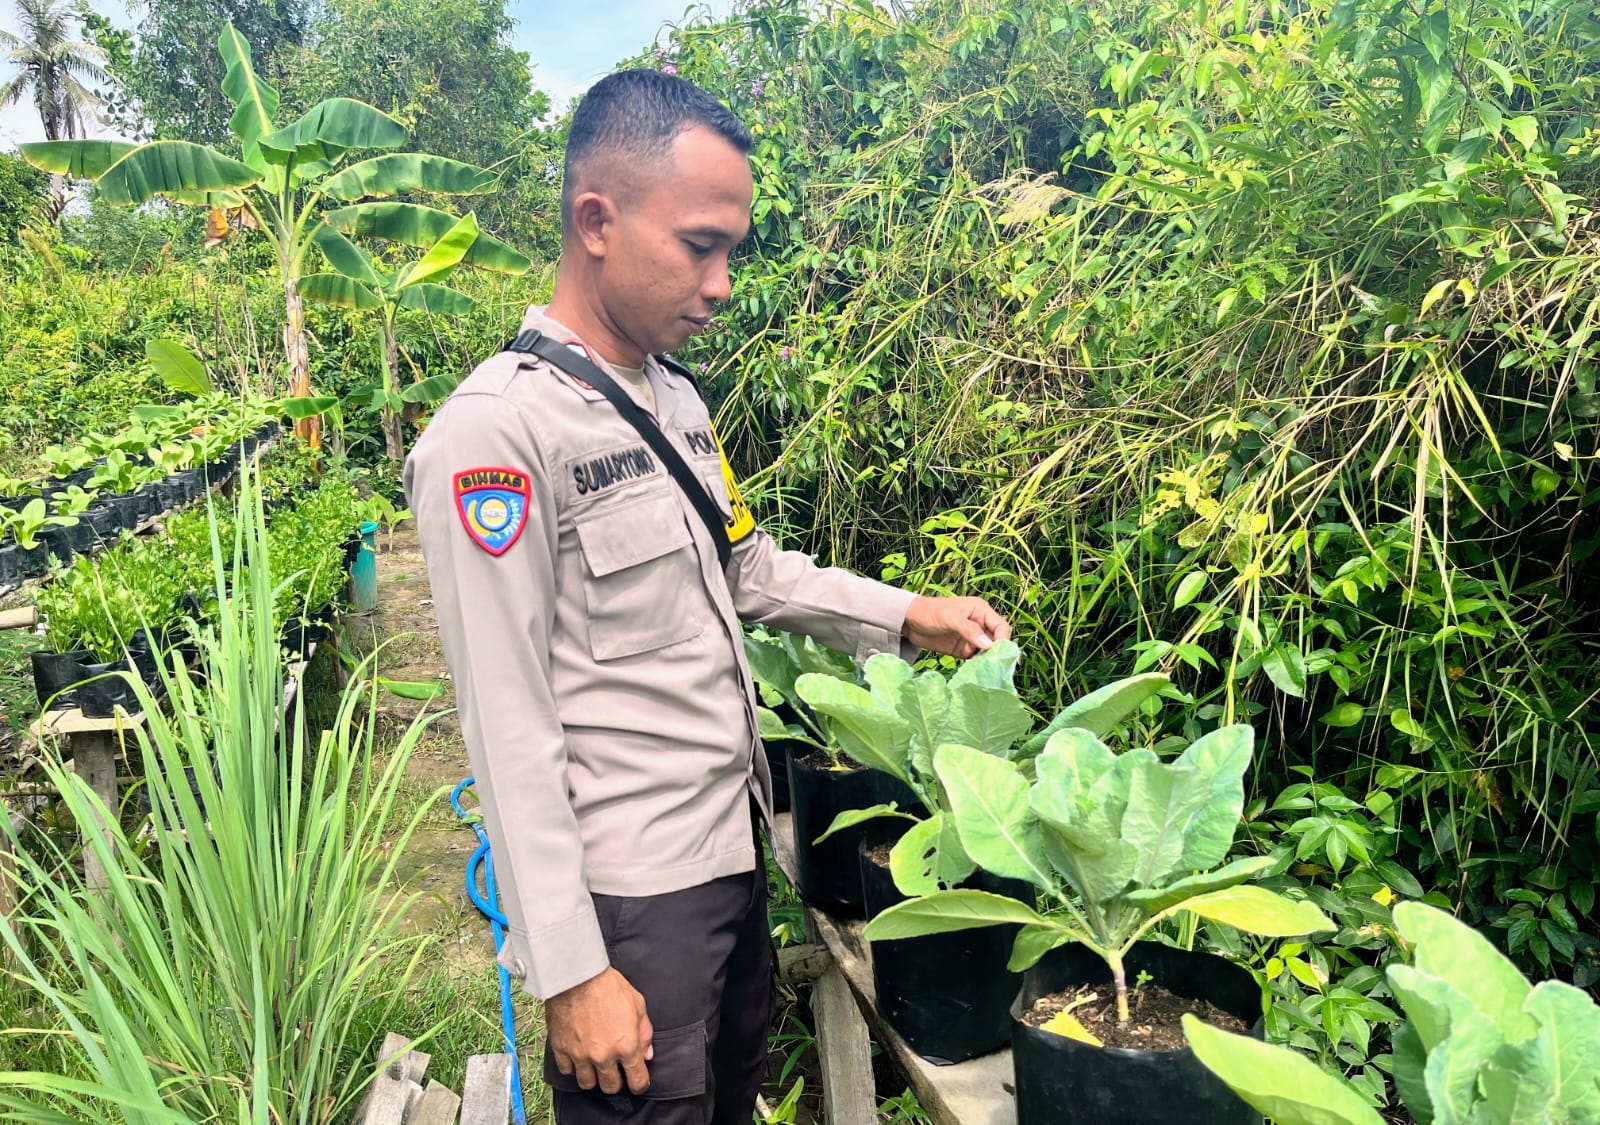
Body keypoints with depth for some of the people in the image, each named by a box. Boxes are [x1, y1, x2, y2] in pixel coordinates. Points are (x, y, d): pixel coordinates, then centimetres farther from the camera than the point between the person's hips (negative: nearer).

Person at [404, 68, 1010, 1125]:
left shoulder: (676, 397, 8)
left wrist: (904, 615, 8)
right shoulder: (495, 432, -19)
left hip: (737, 848, 8)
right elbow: (510, 730, -20)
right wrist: (569, 971, -17)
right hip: (630, 898, -8)